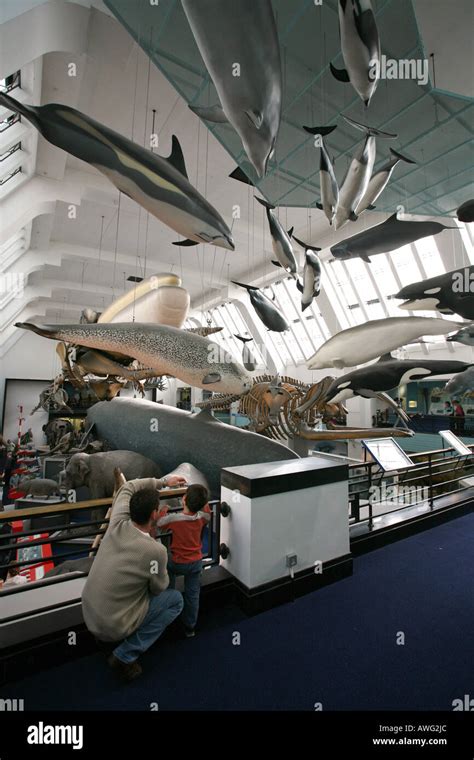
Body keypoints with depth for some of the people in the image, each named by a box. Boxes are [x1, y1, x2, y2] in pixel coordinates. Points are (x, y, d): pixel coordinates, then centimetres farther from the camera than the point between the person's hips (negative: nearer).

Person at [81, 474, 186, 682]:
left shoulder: (117, 525, -14)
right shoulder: (155, 550, -28)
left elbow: (128, 488, 3)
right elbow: (158, 588, -8)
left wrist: (164, 481, 9)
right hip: (112, 627, -6)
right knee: (175, 600, 10)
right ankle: (125, 656, 5)